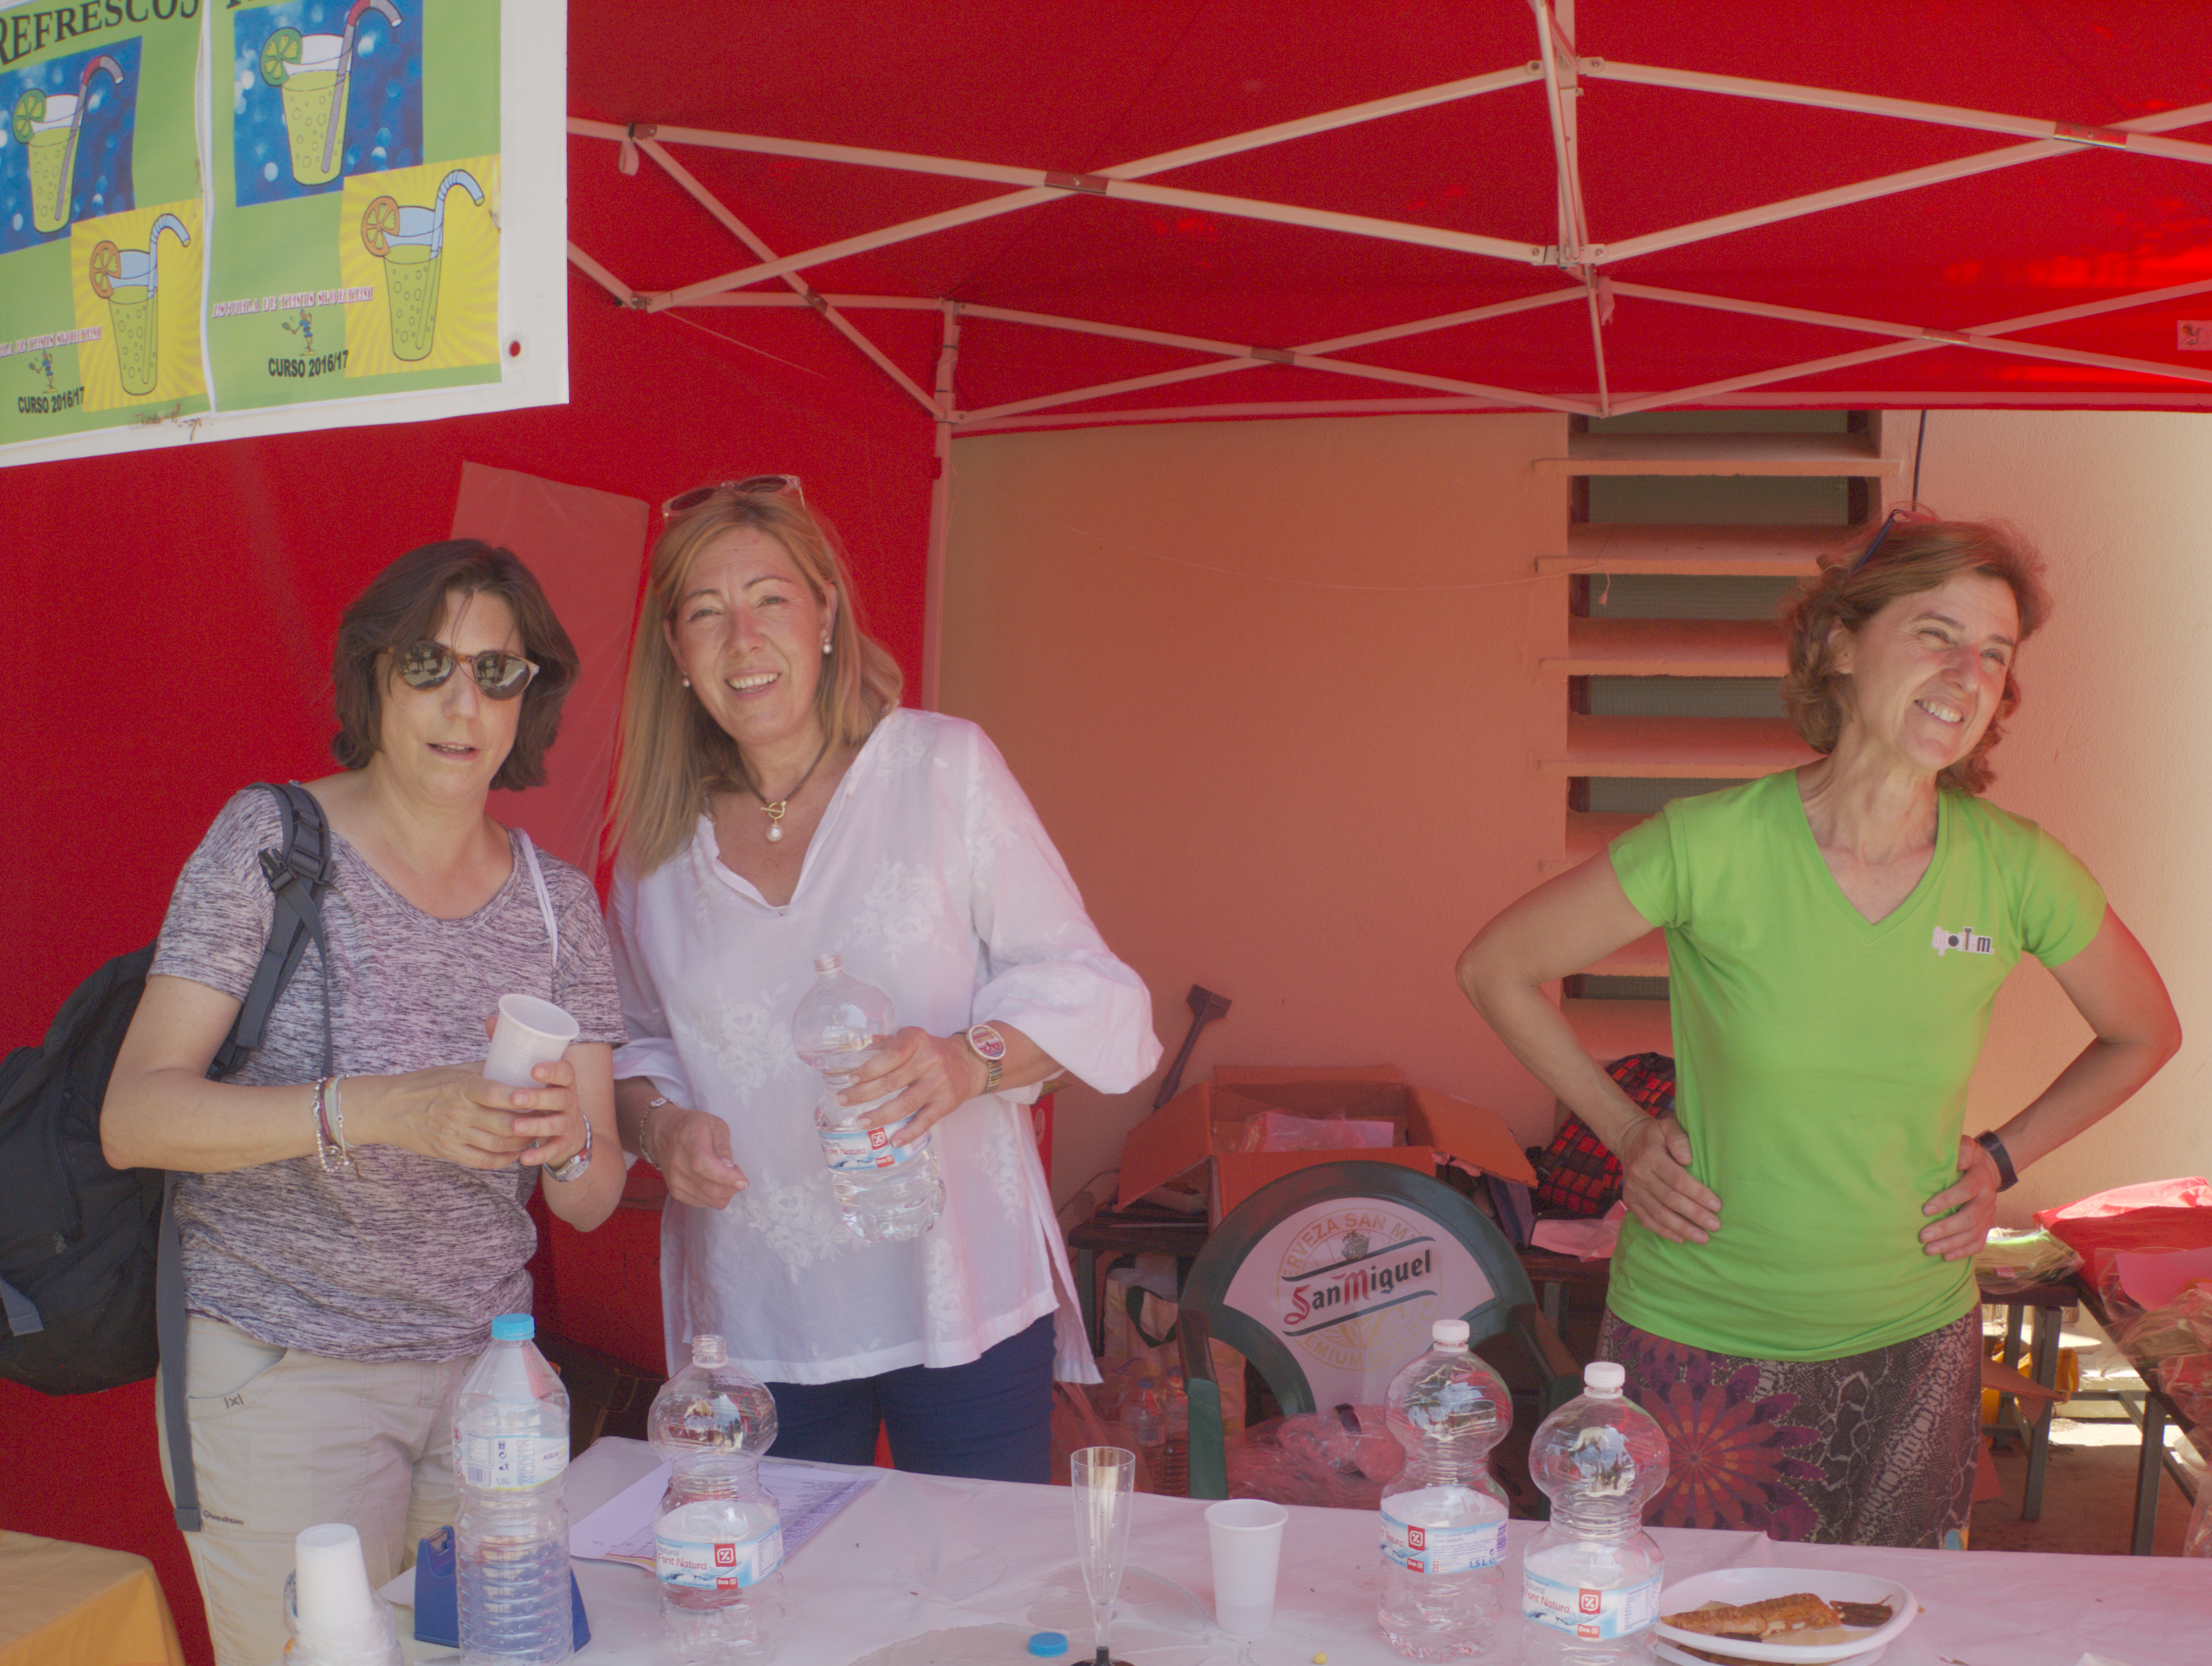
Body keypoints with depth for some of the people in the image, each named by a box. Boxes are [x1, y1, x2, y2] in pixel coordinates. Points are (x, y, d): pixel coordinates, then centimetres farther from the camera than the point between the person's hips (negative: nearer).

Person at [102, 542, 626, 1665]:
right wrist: (380, 1110, -31)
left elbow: (592, 1203, 2)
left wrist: (569, 1144, -22)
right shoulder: (271, 842, -8)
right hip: (282, 1375, -4)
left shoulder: (558, 903, 3)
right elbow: (132, 1118, -17)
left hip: (487, 1364, 4)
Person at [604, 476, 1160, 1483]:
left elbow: (1077, 985, -3)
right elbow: (634, 1043, 17)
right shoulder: (660, 835, 6)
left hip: (959, 1294, -2)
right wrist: (659, 1124, -4)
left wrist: (972, 1059, -21)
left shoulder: (943, 769, -3)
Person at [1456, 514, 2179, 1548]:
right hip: (1695, 1342, -2)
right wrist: (1625, 1134, -4)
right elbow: (1494, 969, -5)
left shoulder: (2017, 871, -8)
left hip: (1911, 1346, 3)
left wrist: (2002, 1158, 4)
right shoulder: (1713, 845, -17)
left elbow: (2143, 1034, 12)